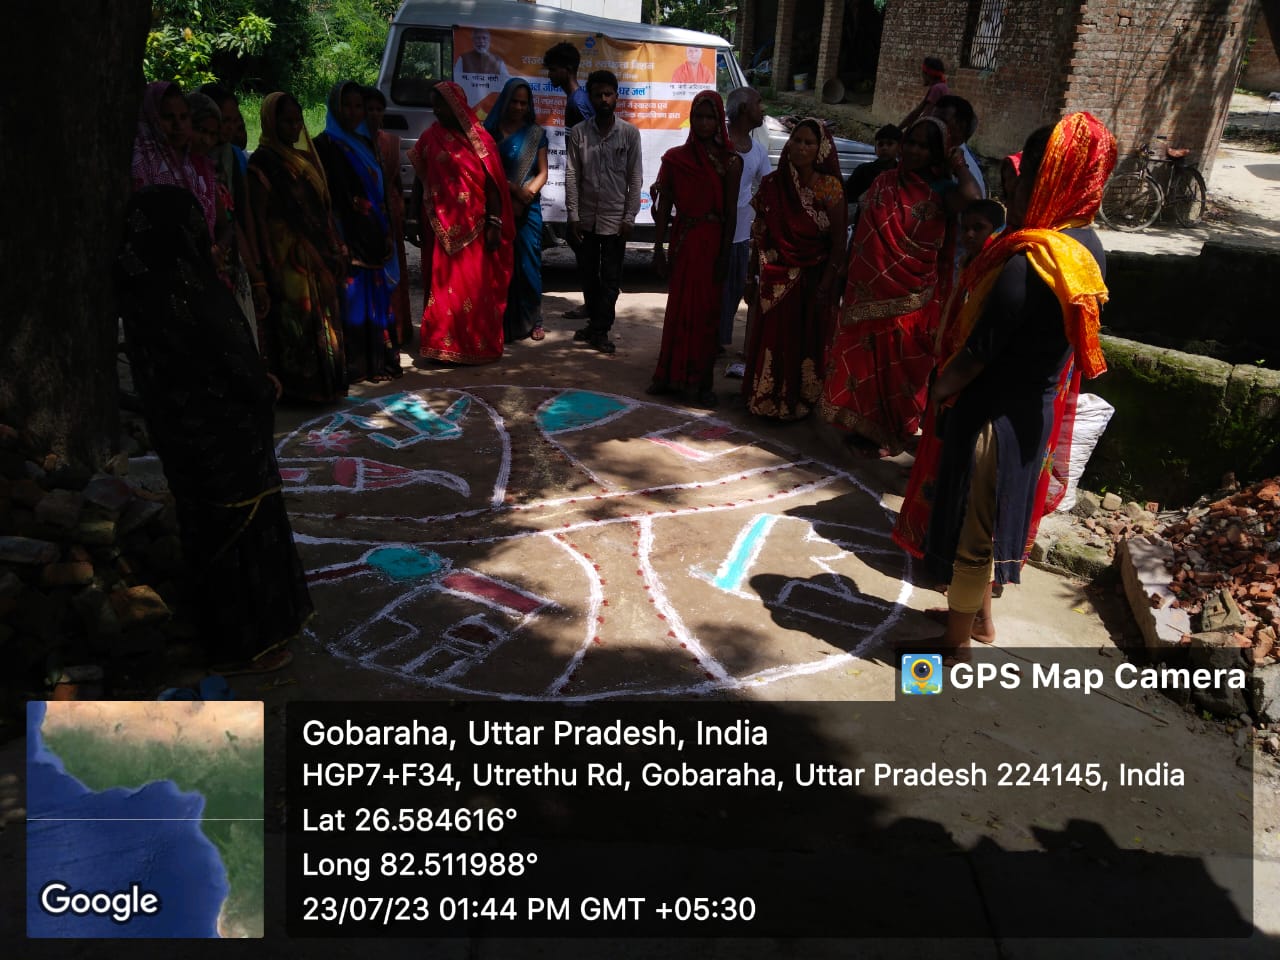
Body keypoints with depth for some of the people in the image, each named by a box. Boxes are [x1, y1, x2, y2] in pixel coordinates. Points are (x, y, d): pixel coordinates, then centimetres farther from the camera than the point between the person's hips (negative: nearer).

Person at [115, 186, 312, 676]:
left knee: (208, 526, 23)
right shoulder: (188, 291, -27)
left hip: (180, 426, 9)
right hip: (220, 432, -9)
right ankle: (244, 642, 21)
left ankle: (222, 623, 41)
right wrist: (268, 390, -2)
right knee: (238, 529, 6)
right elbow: (234, 360, -21)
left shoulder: (140, 283, 0)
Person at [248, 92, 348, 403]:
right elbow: (259, 218, -12)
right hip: (288, 257, -7)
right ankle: (297, 387, 6)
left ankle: (325, 384, 19)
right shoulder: (262, 162, -7)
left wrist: (336, 253, 12)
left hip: (318, 256, 7)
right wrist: (270, 268, -18)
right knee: (295, 323, -4)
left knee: (323, 321, 9)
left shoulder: (306, 158, 14)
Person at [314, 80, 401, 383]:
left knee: (377, 298, 8)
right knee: (352, 299, -5)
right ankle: (353, 366, 1)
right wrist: (338, 242, -19)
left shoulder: (365, 143, 17)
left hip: (374, 237, 7)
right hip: (348, 237, -7)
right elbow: (325, 196, -11)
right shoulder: (325, 145, -5)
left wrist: (386, 235, 13)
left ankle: (379, 360, 15)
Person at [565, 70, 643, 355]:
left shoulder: (629, 133, -1)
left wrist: (629, 218, -7)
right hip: (586, 218, 2)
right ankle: (595, 322, 27)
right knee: (589, 275, 12)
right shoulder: (579, 133, 1)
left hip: (615, 218, -2)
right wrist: (573, 216, -5)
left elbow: (635, 178, -2)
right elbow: (571, 176, 0)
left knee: (610, 278, 1)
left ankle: (601, 331, 8)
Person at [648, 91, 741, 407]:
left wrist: (724, 256, -9)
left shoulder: (730, 162, -2)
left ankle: (700, 380, 12)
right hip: (682, 240, 1)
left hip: (712, 242, -1)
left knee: (706, 312, 4)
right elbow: (663, 207, 4)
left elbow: (731, 213, -5)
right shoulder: (675, 158, 4)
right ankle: (672, 375, 18)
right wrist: (659, 250, 0)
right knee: (678, 309, 7)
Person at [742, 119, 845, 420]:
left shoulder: (830, 187, -6)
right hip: (776, 279, 2)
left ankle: (798, 402, 18)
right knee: (769, 339, 7)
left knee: (805, 342, 4)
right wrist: (753, 276, 6)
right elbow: (760, 235, 8)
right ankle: (764, 400, 22)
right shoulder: (772, 185, 3)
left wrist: (826, 285, -13)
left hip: (813, 280, -2)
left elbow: (838, 242, -7)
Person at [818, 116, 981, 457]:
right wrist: (851, 277, 11)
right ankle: (865, 428, 28)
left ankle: (892, 432, 24)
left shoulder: (940, 192, -5)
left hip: (911, 298, -3)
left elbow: (971, 199, -28)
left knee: (900, 365, 7)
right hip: (871, 292, 4)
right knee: (864, 360, 11)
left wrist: (960, 167, -11)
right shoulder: (884, 182, 7)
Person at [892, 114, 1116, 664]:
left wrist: (940, 388, -6)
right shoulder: (1086, 245, 1)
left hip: (993, 412, -9)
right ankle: (980, 616, 42)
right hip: (1036, 408, 9)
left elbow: (978, 349, -22)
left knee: (968, 525, 6)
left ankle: (956, 643, 22)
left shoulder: (1029, 261, -28)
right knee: (992, 519, 23)